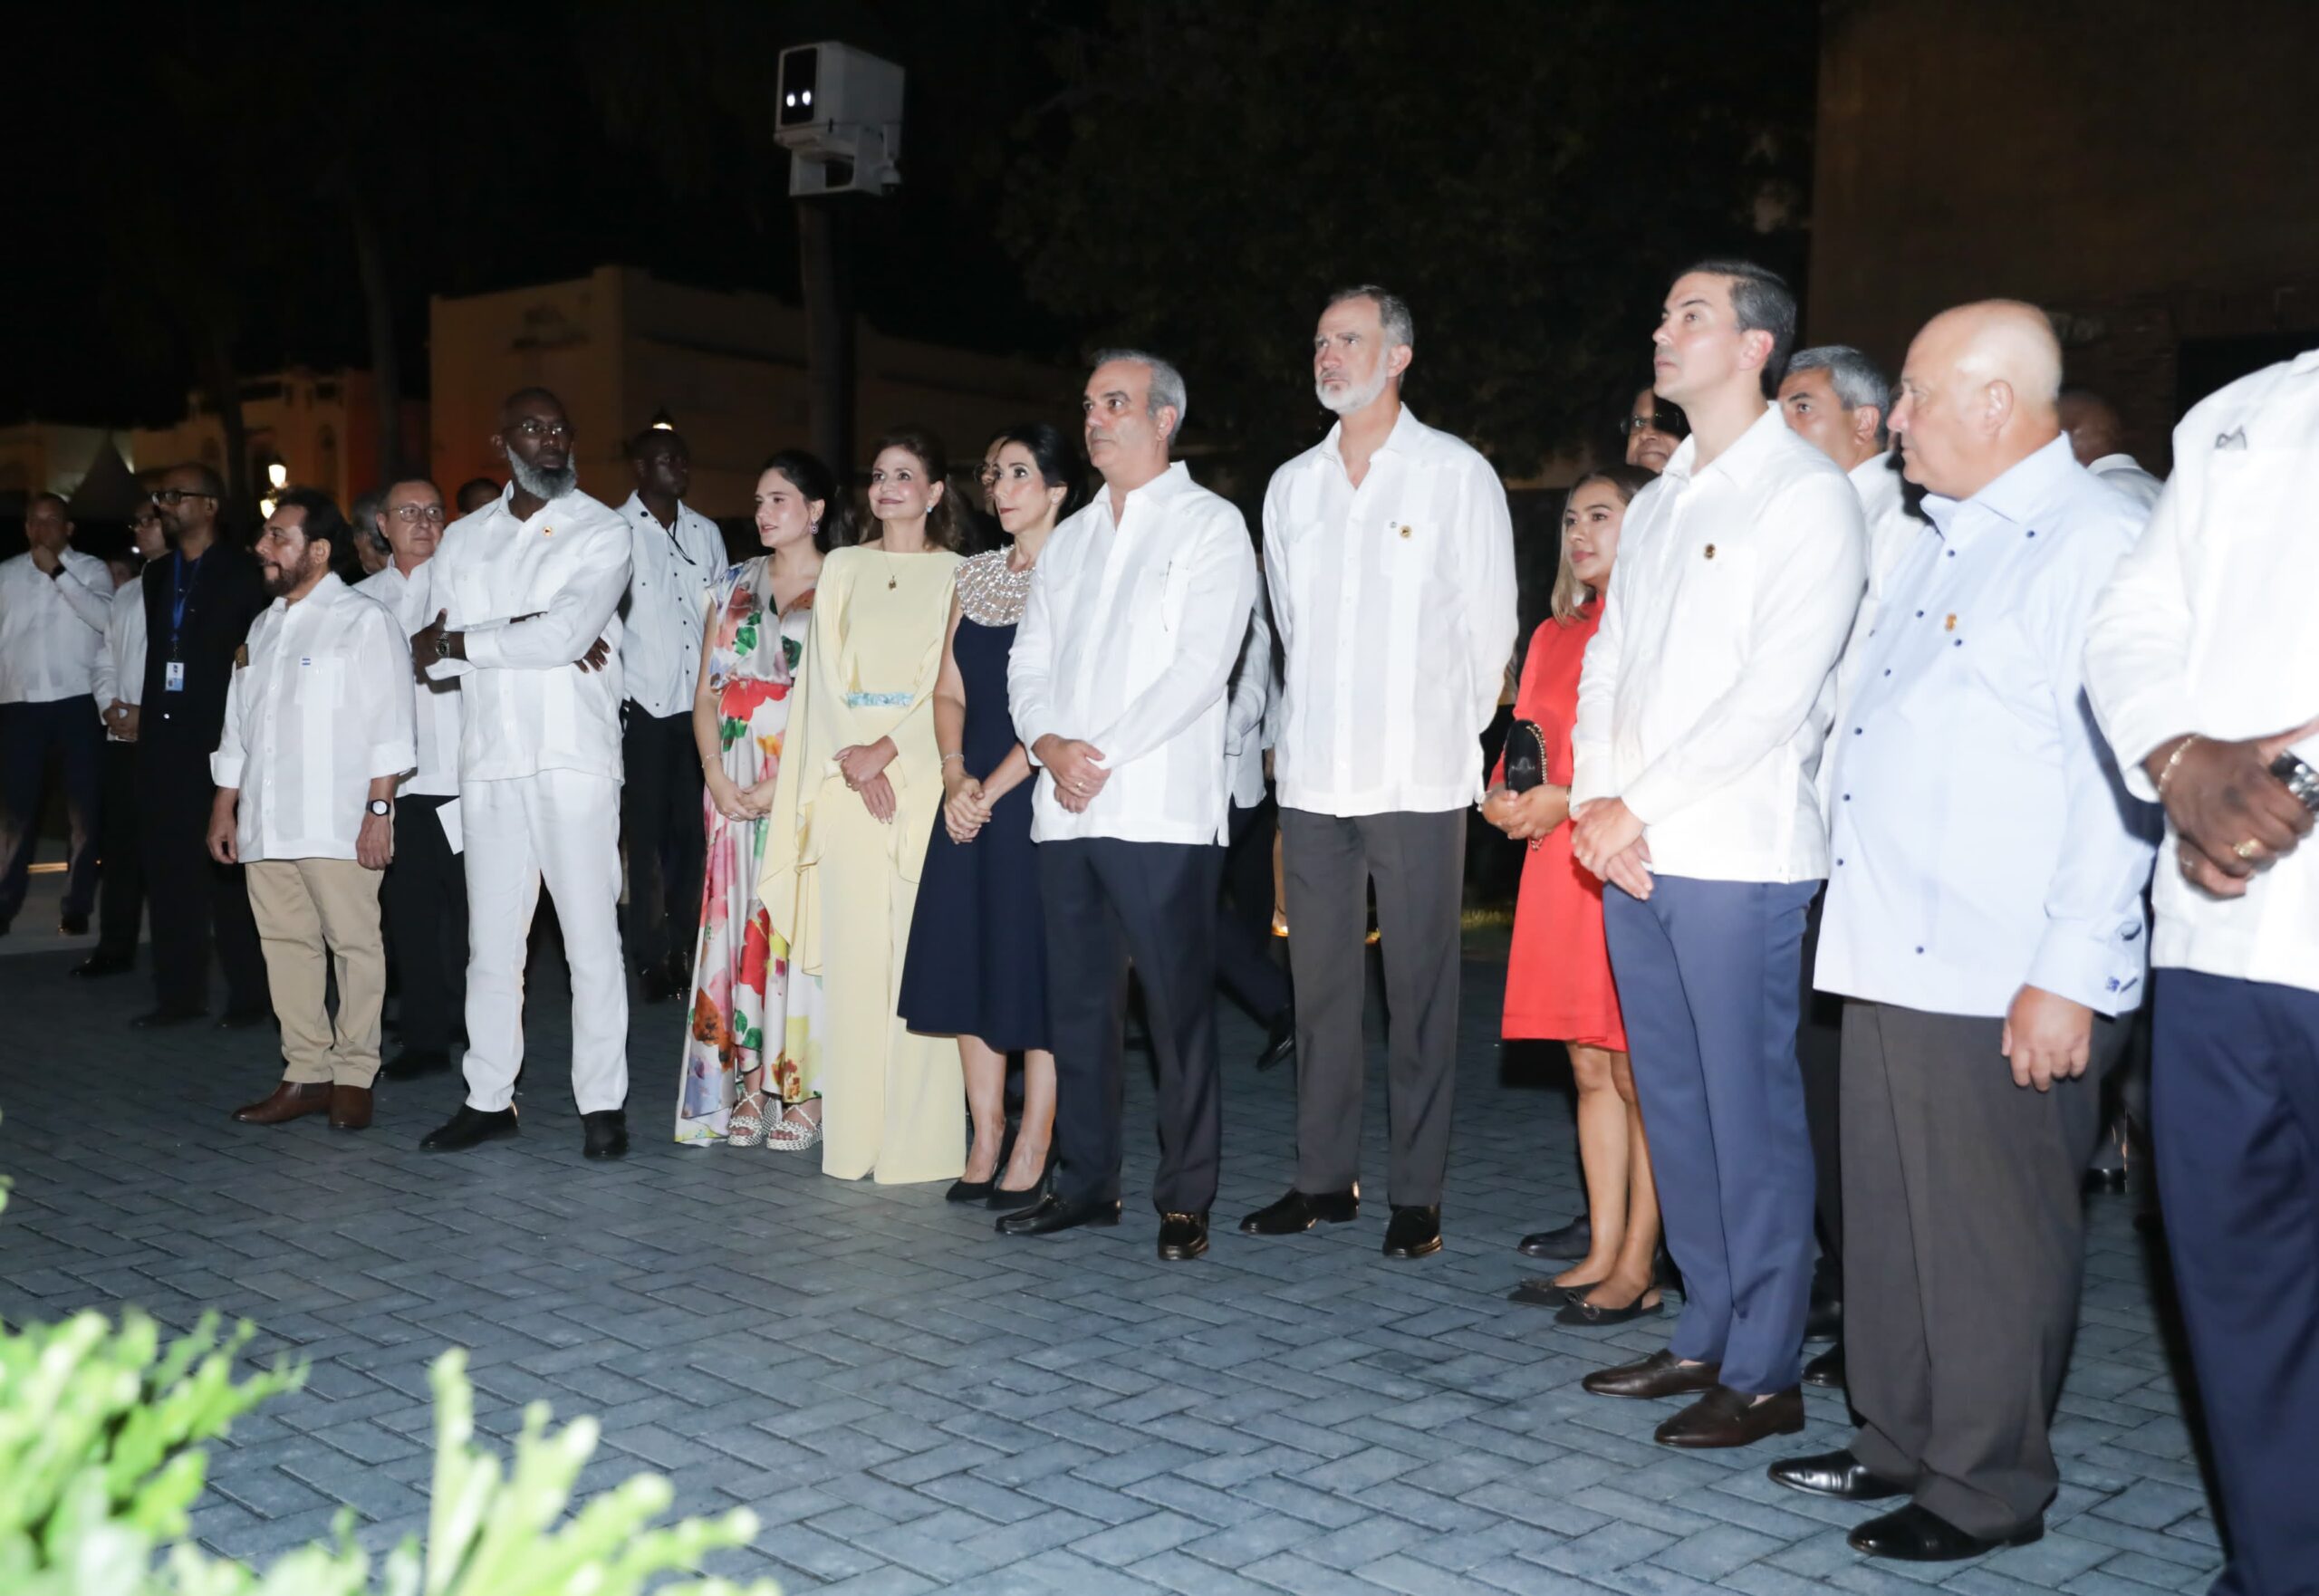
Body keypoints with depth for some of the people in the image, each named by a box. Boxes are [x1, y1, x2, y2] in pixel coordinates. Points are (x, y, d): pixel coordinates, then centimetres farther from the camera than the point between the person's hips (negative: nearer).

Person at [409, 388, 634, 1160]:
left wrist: (458, 641, -4)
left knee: (591, 936, -2)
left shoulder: (601, 531, 1)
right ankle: (489, 1096, 18)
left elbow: (567, 633, -15)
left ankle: (602, 1102, 5)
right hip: (489, 762, 4)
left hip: (575, 757, -4)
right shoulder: (462, 539, 14)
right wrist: (530, 636, -11)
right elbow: (431, 655, 3)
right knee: (491, 937, 9)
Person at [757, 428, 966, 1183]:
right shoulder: (843, 568, 15)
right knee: (852, 950, 0)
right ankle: (854, 1134, 6)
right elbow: (826, 672, 8)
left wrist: (887, 750, -12)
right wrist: (852, 760, -7)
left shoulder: (957, 575, 7)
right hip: (847, 774, 3)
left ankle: (919, 1137, 0)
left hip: (921, 772, -2)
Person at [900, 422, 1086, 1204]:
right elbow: (948, 691, 12)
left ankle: (1031, 1155, 6)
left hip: (1037, 796, -6)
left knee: (1035, 969, -2)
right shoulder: (974, 575, 13)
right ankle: (984, 1143, 17)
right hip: (968, 797, 6)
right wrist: (955, 779, -4)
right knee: (970, 963, 7)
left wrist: (993, 788, -13)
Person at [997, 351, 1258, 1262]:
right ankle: (1086, 1181, 21)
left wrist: (1102, 754, -15)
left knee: (1178, 1008, -3)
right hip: (1066, 811, 6)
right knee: (1077, 1003, 10)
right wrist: (1048, 743, -5)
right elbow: (1029, 660, 16)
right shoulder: (1071, 538, 20)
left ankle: (1185, 1199, 6)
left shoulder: (1209, 524, 1)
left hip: (1160, 808, -6)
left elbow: (1201, 665, -11)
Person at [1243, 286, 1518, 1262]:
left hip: (1418, 778, -4)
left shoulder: (1459, 475, 1)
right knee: (1320, 981, 8)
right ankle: (1324, 1179, 19)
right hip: (1313, 774, 4)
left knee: (1419, 988, 0)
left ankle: (1417, 1195, 9)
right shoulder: (1292, 485, 13)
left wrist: (1453, 734, 7)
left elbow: (1490, 628, 4)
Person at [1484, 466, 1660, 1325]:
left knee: (1639, 1073, -3)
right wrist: (1505, 796, 0)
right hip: (1558, 868, 7)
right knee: (1591, 1068, 10)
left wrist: (1568, 800, -16)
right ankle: (1602, 1253, 17)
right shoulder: (1554, 636, 18)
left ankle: (1638, 1267, 5)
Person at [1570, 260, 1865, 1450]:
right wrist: (1596, 798, -1)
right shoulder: (1657, 504, 18)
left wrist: (1635, 804, -12)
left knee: (1750, 1113, -2)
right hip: (1631, 857, 7)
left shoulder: (1806, 496, -6)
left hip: (1736, 857, -7)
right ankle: (1705, 1336, 25)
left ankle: (1765, 1374, 9)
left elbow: (1774, 695, -14)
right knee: (1672, 1104, 13)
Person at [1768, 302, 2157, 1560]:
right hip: (1896, 962, 9)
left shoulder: (2096, 542, -11)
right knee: (1887, 1218, 16)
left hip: (2004, 985, -9)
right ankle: (1900, 1442, 30)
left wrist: (2068, 976, -20)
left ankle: (1986, 1488, 18)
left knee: (1991, 1238, 3)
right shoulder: (1936, 546, 19)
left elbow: (2118, 783, -17)